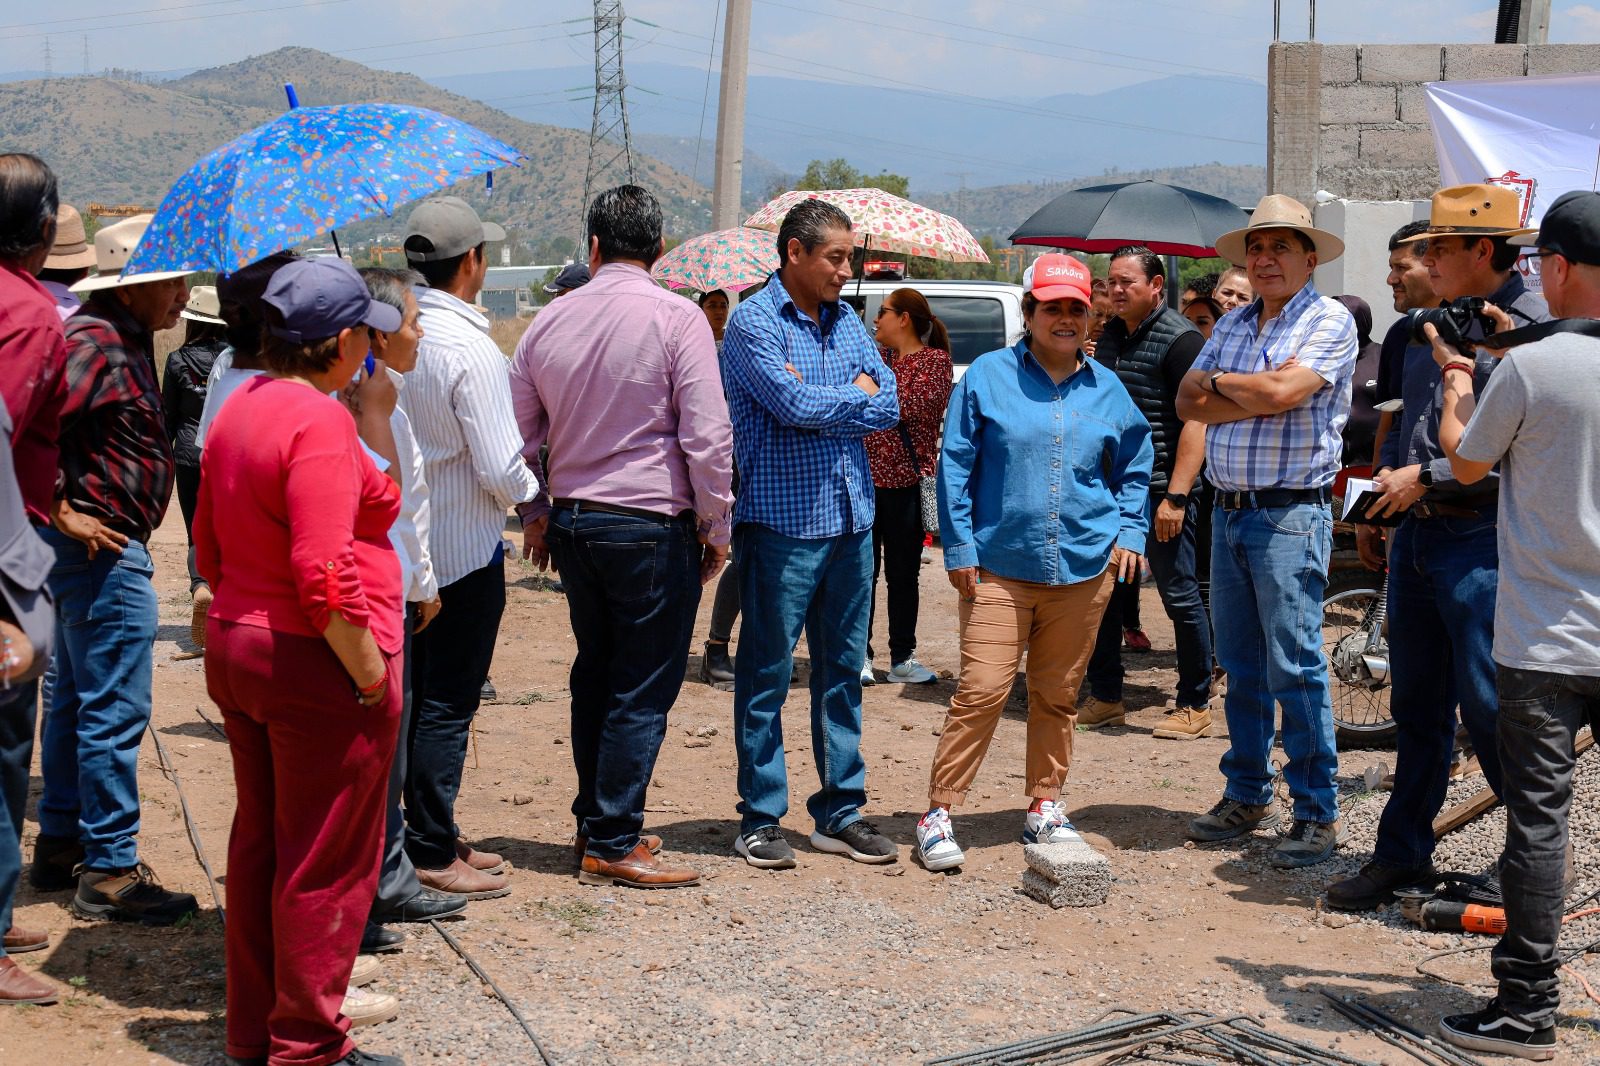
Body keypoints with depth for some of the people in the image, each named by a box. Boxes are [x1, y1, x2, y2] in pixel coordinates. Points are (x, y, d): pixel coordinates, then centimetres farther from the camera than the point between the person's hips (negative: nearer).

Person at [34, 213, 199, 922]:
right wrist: (62, 513, -21)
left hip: (93, 547, 11)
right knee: (114, 712, -6)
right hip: (104, 547, -11)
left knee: (75, 700, 17)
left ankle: (60, 843, 28)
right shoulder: (98, 341, -18)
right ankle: (109, 871, 0)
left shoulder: (121, 338, 14)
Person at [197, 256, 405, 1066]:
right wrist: (369, 668, -18)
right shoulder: (320, 421, -20)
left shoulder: (238, 409, 9)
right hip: (317, 667, -9)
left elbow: (209, 544, 17)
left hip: (234, 648, 9)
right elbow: (325, 572, -26)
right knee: (326, 862, 3)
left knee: (259, 843, 18)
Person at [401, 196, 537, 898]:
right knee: (448, 704, 1)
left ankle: (432, 836, 27)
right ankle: (431, 854, 8)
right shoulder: (469, 348, -20)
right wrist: (532, 499, -1)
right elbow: (500, 466, -20)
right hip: (464, 549, -8)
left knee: (415, 697, 16)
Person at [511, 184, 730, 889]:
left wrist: (536, 516, 23)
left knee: (595, 676, 18)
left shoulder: (550, 322, 6)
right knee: (644, 690, 1)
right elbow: (707, 435, -14)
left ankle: (594, 823, 25)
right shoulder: (676, 319, -11)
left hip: (573, 521, 6)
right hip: (654, 526, -6)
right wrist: (715, 525, -3)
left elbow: (518, 433, 12)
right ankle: (612, 847, 3)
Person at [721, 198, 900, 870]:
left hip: (851, 519, 7)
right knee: (767, 674, 1)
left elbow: (888, 406, 4)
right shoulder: (753, 322, -6)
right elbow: (795, 406, -19)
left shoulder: (847, 322, 14)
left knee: (843, 670, 11)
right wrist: (856, 394, -2)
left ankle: (840, 812, 20)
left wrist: (820, 399, -9)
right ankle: (760, 819, 10)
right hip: (782, 520, -6)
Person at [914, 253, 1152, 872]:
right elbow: (956, 466, 1)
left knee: (1058, 695, 12)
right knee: (981, 691, -9)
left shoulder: (1107, 390, 10)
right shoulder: (987, 377, 0)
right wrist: (959, 546, -4)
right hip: (1000, 567, -3)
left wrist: (1130, 530, 9)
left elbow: (1135, 467, 22)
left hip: (1085, 568, 4)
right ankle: (939, 814, -2)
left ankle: (1044, 806, 26)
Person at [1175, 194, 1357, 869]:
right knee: (1240, 666, 12)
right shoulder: (1232, 325, 15)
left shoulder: (1329, 320, -5)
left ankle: (1318, 813, 2)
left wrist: (1220, 381, -1)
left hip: (1290, 514, -7)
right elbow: (1189, 403, 5)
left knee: (1295, 667, -6)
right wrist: (1256, 401, -10)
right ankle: (1248, 798, 22)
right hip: (1228, 510, 7)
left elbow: (1282, 390, -19)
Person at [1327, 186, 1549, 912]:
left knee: (1489, 708, -5)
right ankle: (1403, 853, 21)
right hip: (1416, 532, 8)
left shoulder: (1530, 327, -12)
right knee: (1417, 706, 13)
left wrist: (1424, 479, -15)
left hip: (1482, 539, -8)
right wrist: (1387, 473, 10)